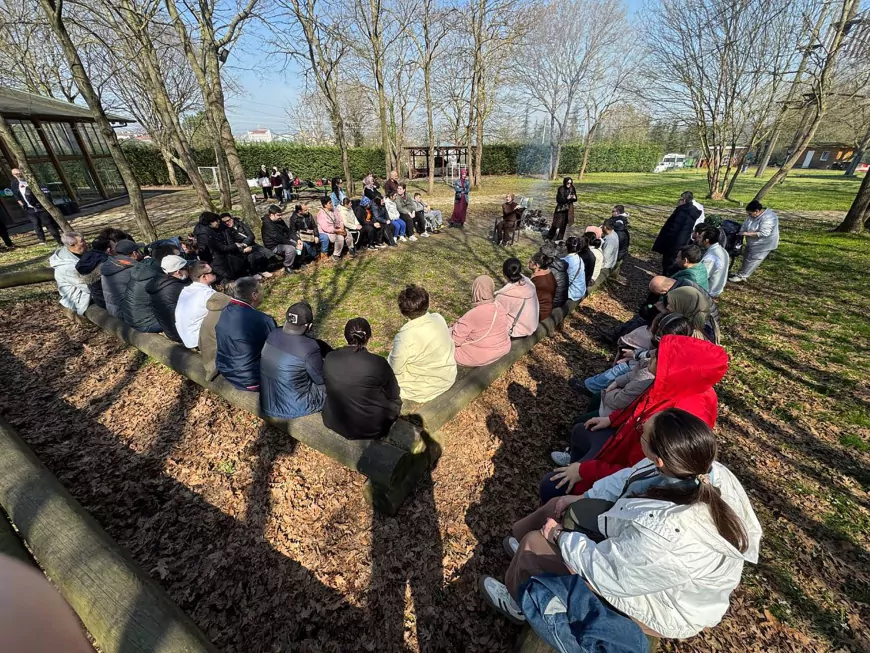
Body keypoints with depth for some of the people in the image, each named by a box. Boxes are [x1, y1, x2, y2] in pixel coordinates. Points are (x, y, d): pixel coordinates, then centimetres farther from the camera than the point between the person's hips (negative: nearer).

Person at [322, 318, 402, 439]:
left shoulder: (329, 358, -12)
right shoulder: (378, 363, -24)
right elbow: (394, 394, -8)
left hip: (334, 422, 5)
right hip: (371, 428, -4)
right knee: (396, 399, 22)